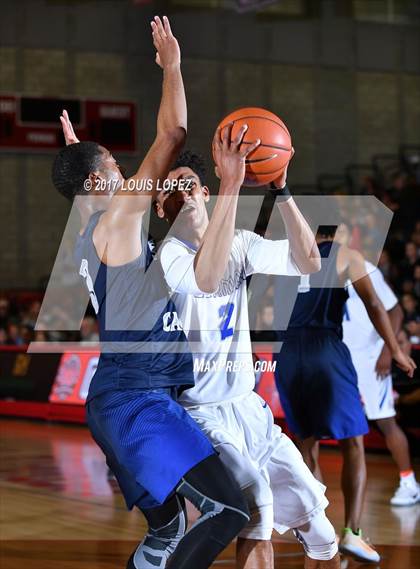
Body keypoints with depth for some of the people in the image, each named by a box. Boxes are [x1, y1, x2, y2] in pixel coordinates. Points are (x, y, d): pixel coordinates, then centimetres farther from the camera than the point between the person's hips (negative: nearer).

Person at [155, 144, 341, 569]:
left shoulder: (238, 243, 6)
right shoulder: (166, 254, -15)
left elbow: (307, 262, -5)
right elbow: (207, 278, -38)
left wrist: (281, 190, -16)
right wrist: (230, 184, -43)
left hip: (248, 408, 7)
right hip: (201, 416, -6)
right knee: (256, 502, -32)